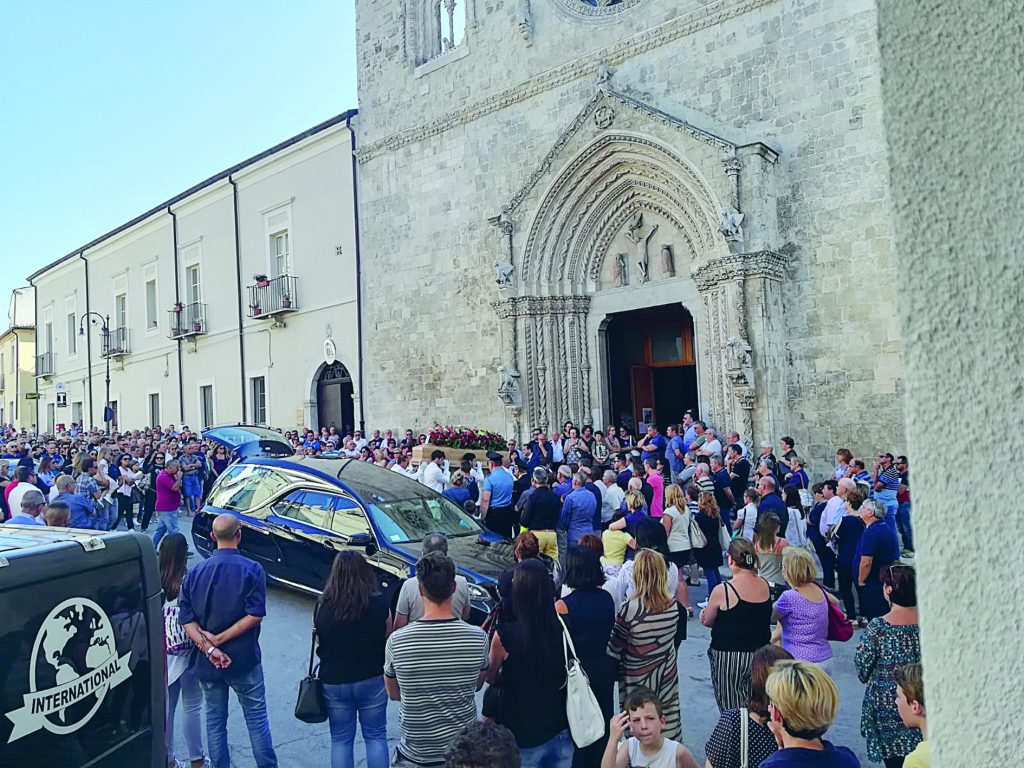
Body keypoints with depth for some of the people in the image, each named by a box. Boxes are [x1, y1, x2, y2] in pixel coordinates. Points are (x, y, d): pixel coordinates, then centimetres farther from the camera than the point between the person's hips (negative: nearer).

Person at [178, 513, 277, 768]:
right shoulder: (252, 569, -14)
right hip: (244, 660, -3)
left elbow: (186, 619, -8)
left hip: (207, 663, 3)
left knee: (215, 720, 17)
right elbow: (255, 615, -20)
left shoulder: (195, 572, -3)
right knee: (256, 717, 11)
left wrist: (209, 648, -14)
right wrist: (219, 639, -14)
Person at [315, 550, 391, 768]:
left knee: (340, 739, 17)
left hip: (333, 682, 1)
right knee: (376, 736, 17)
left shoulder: (323, 606, -12)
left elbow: (319, 643, 0)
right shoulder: (379, 603, -16)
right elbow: (388, 637, -3)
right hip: (372, 679, -1)